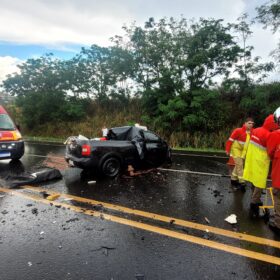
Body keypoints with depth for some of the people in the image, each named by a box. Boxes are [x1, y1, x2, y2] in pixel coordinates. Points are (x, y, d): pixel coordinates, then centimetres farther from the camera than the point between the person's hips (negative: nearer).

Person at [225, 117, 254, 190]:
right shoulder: (238, 130, -21)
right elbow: (230, 140, -17)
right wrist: (227, 150, -15)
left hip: (244, 150, 6)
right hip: (236, 149, -6)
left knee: (239, 165, 15)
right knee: (239, 165, -8)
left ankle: (233, 179, 30)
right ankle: (242, 182, -3)